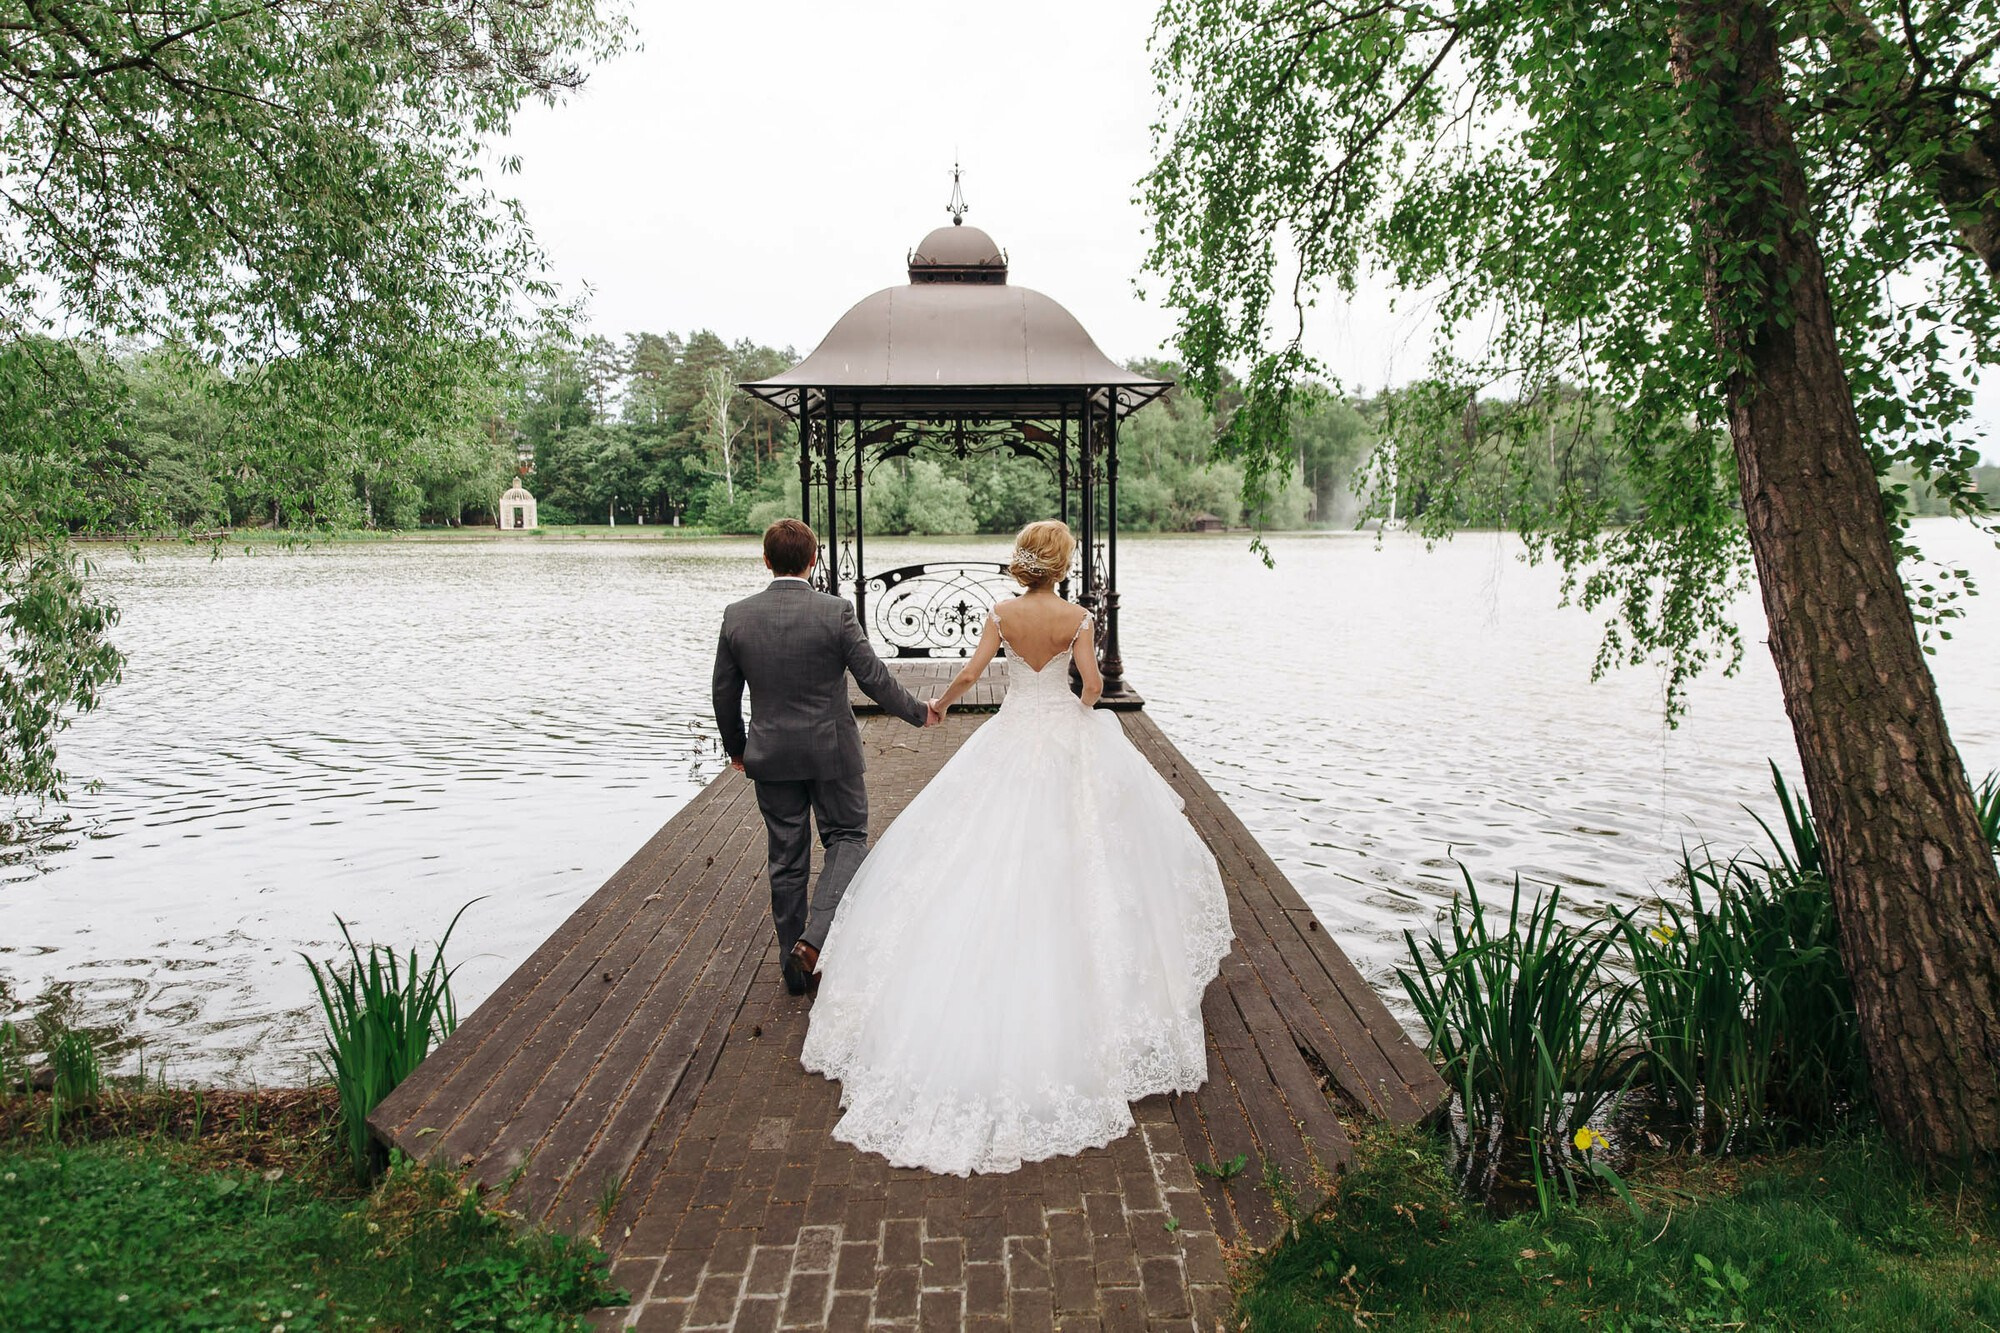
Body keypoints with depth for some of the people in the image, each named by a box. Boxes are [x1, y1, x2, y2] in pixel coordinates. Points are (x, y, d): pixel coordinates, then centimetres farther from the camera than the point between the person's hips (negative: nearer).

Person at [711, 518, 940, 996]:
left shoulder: (737, 616, -5)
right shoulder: (836, 612, -14)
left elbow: (725, 694, 2)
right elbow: (874, 678, -10)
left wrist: (736, 748, 17)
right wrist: (919, 712, 6)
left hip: (771, 755, 3)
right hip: (831, 750, -3)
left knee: (786, 858, 13)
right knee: (847, 838, 15)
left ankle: (795, 965, 23)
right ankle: (815, 937, -4)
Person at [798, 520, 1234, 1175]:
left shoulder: (1003, 614, -5)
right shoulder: (1077, 618, -8)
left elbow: (970, 672, -9)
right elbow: (1092, 684, -13)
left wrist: (941, 702, 10)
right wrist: (1081, 715, 8)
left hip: (1010, 740, 1)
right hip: (1066, 740, -1)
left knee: (990, 850, 9)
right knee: (1068, 856, 11)